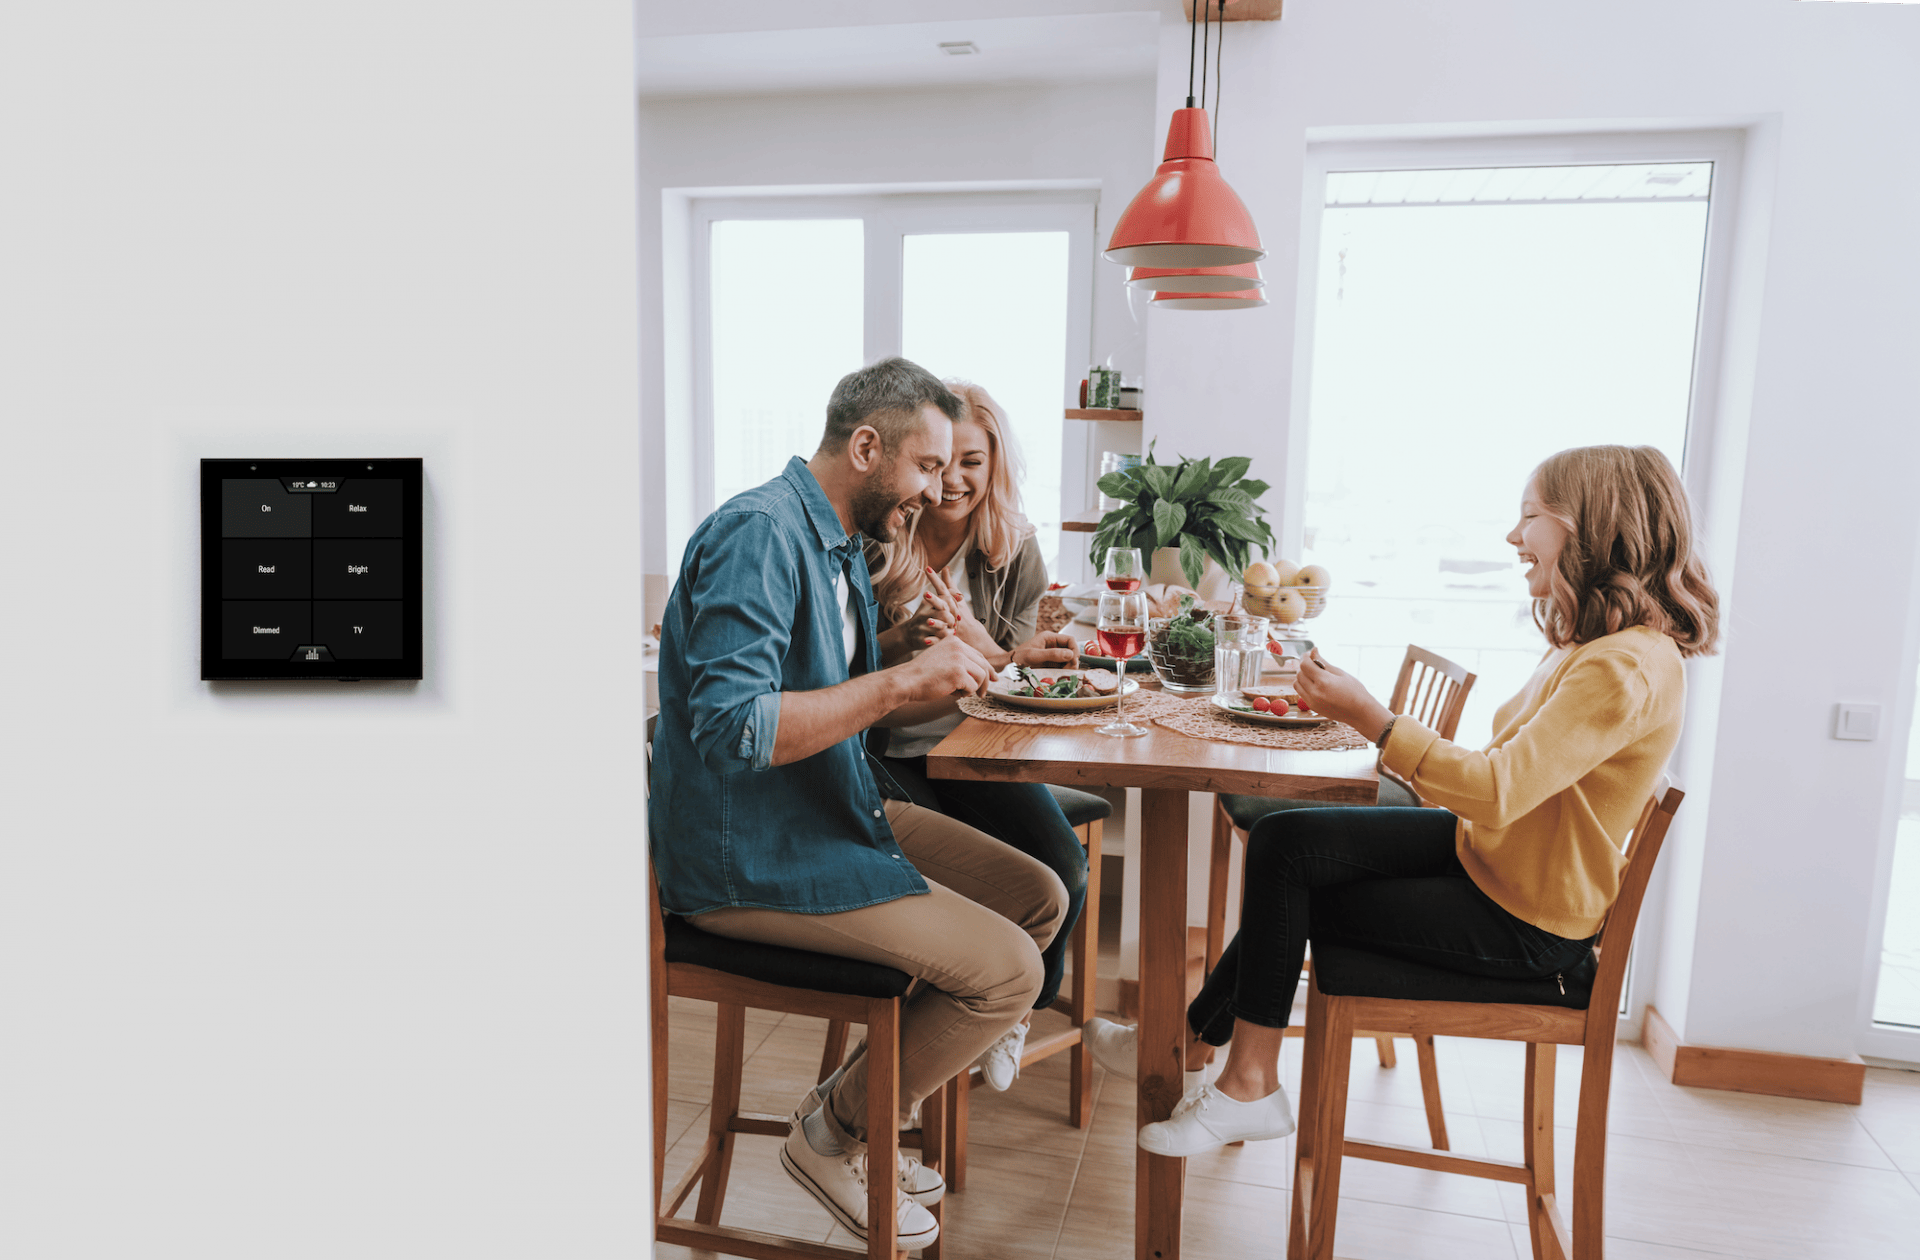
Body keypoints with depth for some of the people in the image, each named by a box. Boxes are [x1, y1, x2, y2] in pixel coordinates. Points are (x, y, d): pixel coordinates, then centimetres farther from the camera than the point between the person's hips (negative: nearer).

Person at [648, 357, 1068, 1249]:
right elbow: (731, 726, -30)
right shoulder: (759, 532, -20)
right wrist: (902, 682, -28)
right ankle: (832, 1133, 8)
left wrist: (944, 670, 4)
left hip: (835, 812, 10)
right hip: (747, 858, -10)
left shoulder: (838, 543, 11)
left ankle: (861, 1103, 16)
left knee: (1040, 898, 8)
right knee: (1005, 968, -16)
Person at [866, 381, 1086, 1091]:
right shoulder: (874, 544, -6)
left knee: (1063, 869, -18)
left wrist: (977, 643, -21)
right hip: (889, 754, -3)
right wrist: (906, 640, -25)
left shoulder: (1013, 551, 3)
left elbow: (1024, 681, 2)